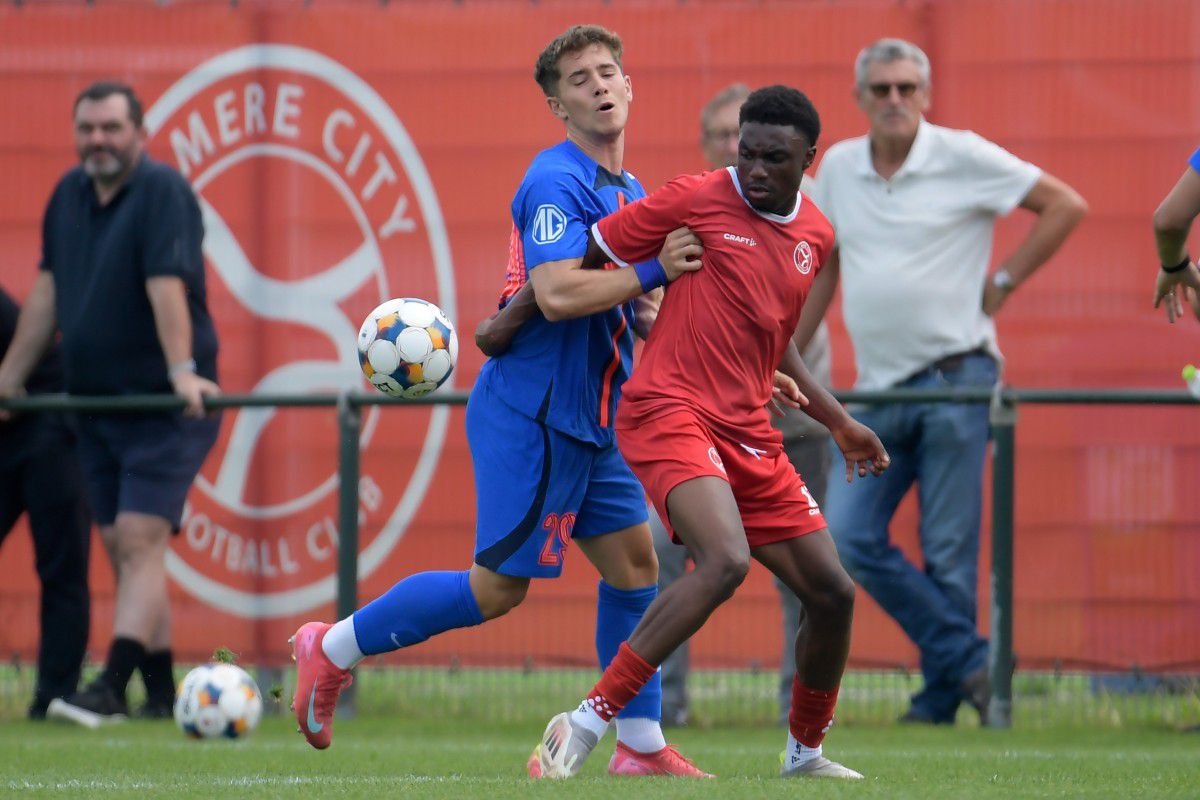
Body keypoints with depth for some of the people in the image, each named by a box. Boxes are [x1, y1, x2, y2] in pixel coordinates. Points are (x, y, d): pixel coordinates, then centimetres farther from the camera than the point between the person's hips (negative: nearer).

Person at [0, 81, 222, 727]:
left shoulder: (161, 191, -13)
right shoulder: (69, 195, 9)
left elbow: (167, 286, -25)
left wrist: (182, 371, -34)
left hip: (163, 407, -7)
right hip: (96, 406, 7)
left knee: (139, 540, -14)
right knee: (121, 550, 6)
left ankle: (110, 691, -23)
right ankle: (161, 696, 10)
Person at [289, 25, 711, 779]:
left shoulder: (628, 192, 15)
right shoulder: (557, 183, -16)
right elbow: (557, 292, -29)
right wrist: (654, 272, -24)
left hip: (589, 419, 9)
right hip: (533, 414, -9)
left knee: (634, 561, 6)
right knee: (499, 588, -6)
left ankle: (641, 746, 12)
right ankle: (334, 648, 7)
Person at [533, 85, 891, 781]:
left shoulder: (817, 238, 13)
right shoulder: (697, 200, -6)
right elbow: (585, 258, 1)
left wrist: (838, 421, 28)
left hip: (749, 436, 7)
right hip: (670, 412, -7)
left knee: (833, 593, 6)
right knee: (726, 561, -31)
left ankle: (806, 751, 29)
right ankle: (589, 722, -28)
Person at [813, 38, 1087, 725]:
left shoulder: (964, 158, -3)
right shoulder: (838, 168, 11)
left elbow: (1067, 206, 0)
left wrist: (1003, 284, -3)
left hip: (955, 380, -5)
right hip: (880, 387, 5)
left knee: (949, 553, -4)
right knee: (849, 538, -7)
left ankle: (942, 696, 5)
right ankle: (969, 659, 0)